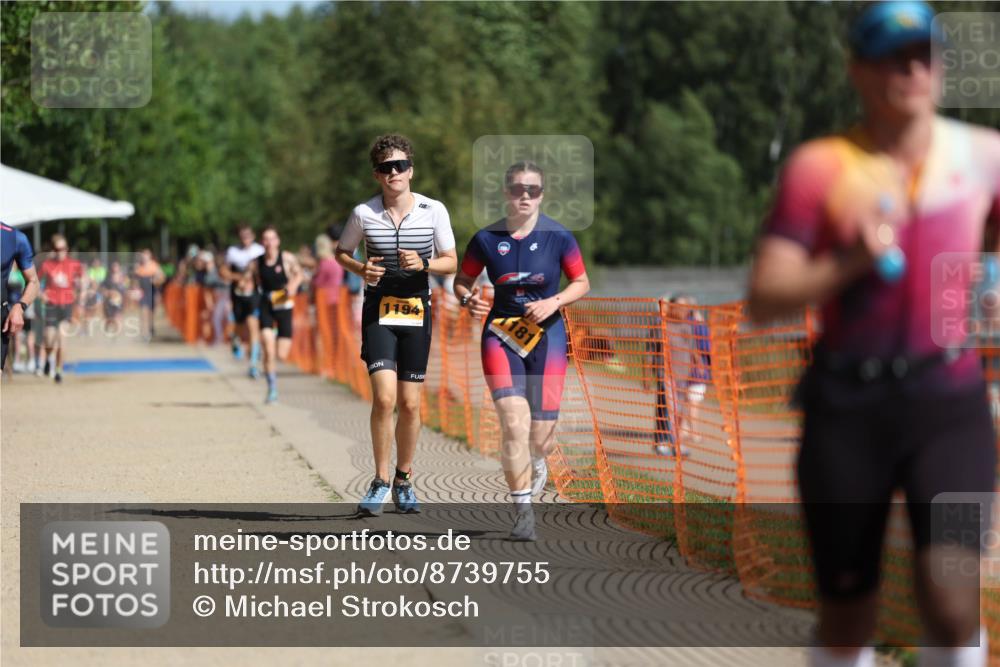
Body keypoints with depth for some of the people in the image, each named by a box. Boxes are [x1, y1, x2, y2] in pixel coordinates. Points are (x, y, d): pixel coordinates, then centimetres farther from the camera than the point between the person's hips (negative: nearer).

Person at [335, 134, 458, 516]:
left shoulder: (434, 211, -2)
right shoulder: (364, 213, -3)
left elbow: (451, 262, 5)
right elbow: (341, 252, 13)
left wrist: (423, 263, -15)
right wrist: (360, 269, -8)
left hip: (416, 312, 1)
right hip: (378, 312, -1)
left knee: (410, 403, 5)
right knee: (384, 396, -16)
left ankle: (403, 480, 23)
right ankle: (380, 481, -2)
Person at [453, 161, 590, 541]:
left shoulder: (558, 237, -3)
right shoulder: (486, 239, -2)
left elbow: (582, 283, 5)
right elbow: (462, 280, 9)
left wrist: (553, 302, -12)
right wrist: (467, 299, -13)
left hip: (547, 335, 0)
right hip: (501, 335, 0)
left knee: (541, 432, 1)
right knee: (513, 422, -17)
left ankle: (536, 463, 41)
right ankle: (523, 510, -7)